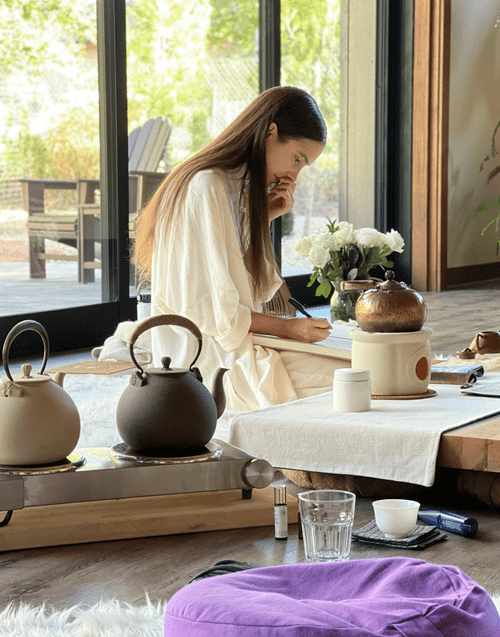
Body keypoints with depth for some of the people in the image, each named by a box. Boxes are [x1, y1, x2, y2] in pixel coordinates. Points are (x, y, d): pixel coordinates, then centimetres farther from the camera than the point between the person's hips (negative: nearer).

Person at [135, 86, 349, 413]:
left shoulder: (236, 188, 17)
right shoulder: (207, 188, -13)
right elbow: (212, 310, -16)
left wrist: (265, 218, 7)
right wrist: (288, 328, -12)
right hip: (208, 360, -10)